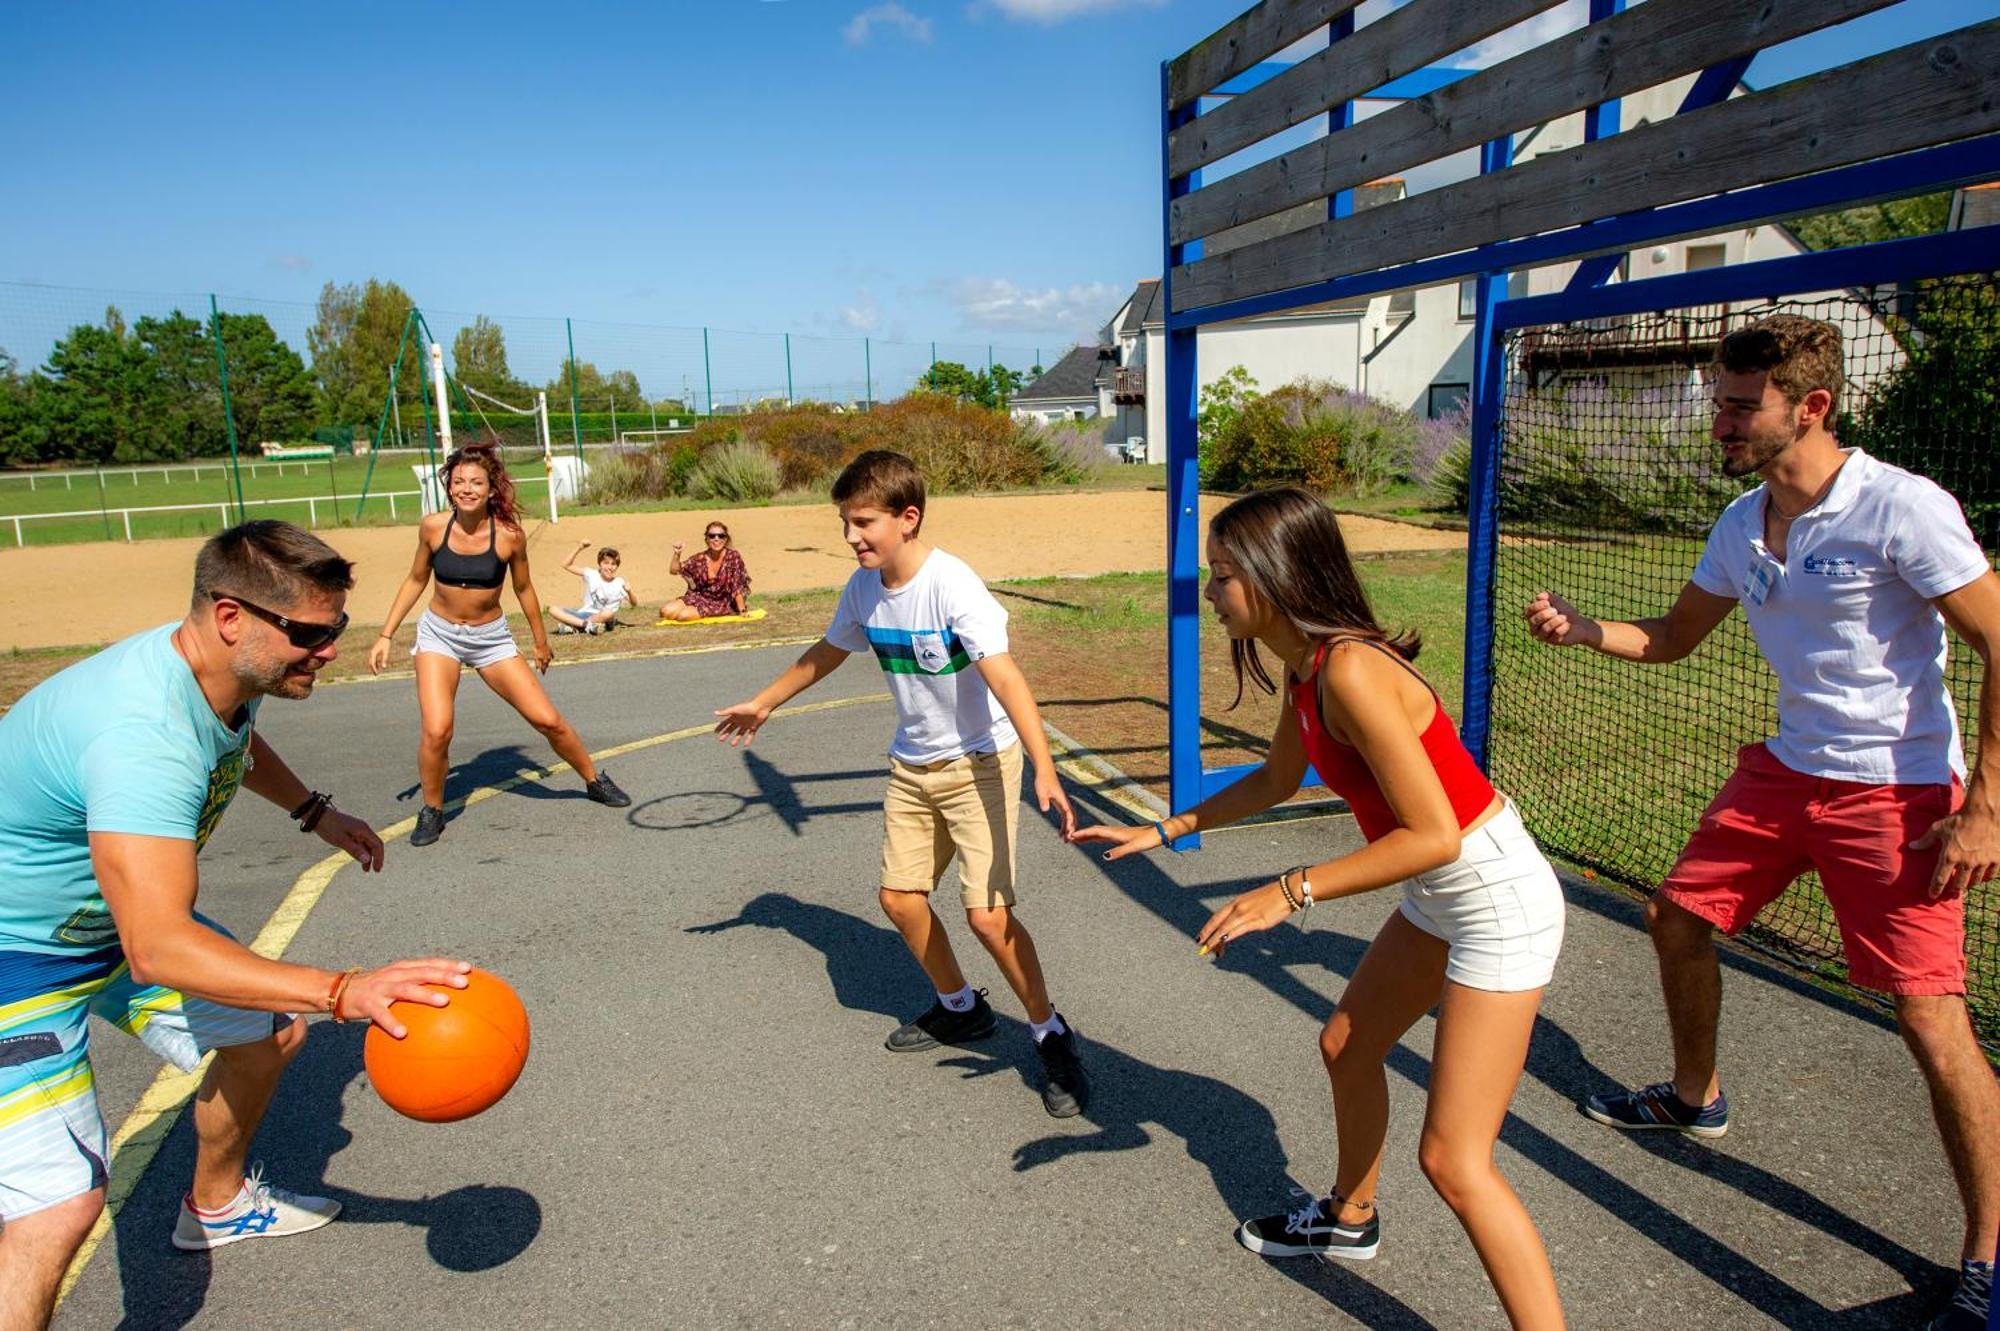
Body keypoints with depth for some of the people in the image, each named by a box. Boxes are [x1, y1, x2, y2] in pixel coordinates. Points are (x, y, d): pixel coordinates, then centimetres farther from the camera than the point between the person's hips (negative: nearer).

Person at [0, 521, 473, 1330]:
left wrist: (314, 811, 22)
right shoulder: (142, 738, -39)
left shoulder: (226, 671, -9)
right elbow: (157, 947, -47)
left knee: (266, 1034, 16)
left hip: (113, 921, 9)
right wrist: (341, 991, -54)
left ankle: (216, 1205, 43)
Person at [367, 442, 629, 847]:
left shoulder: (510, 535, -14)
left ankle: (595, 781, 23)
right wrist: (385, 636, 3)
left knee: (548, 720, -2)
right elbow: (415, 581, 5)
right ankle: (431, 811, 7)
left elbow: (523, 589, 2)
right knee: (436, 730, -17)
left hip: (492, 638, 0)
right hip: (439, 635, 0)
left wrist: (541, 642, 12)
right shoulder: (433, 527, -11)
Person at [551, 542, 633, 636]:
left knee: (608, 613, -40)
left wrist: (629, 591, -25)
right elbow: (566, 565, 4)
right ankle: (587, 625, -34)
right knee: (553, 610, -21)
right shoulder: (591, 575, 5)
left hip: (603, 620, -2)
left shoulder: (619, 584, 0)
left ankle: (572, 627, -28)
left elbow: (634, 603, -3)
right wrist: (579, 548, -7)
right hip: (584, 614, 2)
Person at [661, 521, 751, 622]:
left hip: (721, 603, -4)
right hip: (699, 598, 4)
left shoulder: (733, 557, -15)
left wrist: (742, 610, -15)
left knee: (683, 615, -24)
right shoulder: (700, 559, -5)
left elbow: (737, 586, -13)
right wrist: (677, 554, -16)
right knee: (666, 611, -12)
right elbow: (674, 570, 1)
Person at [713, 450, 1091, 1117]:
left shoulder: (952, 585, -27)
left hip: (978, 761, -7)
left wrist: (1044, 773, -48)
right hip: (912, 765, 7)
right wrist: (762, 704, 27)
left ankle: (1052, 1036, 10)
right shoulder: (863, 588, -5)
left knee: (987, 914, -13)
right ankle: (960, 1007, 35)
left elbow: (1005, 678, -37)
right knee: (899, 897, 10)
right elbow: (826, 653, 15)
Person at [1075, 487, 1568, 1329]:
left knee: (1452, 1162, -7)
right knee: (1346, 1048, 26)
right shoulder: (1304, 666, 1)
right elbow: (1279, 778, 19)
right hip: (1440, 898, 10)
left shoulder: (1350, 670, -28)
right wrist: (1164, 831, 19)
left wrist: (1291, 893, -25)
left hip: (1498, 901, -10)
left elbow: (1432, 835, -28)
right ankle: (1350, 1219, 50)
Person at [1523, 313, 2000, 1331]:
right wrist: (1581, 629, -5)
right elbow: (1673, 638, 15)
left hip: (1897, 793, -7)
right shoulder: (1741, 525, 3)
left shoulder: (1902, 508, -19)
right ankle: (1694, 1099, 39)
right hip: (1784, 769, 8)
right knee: (1677, 918, 14)